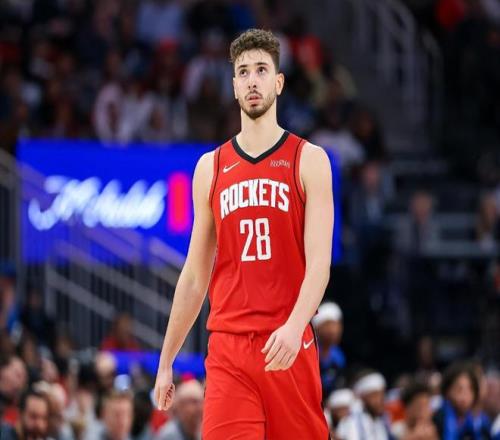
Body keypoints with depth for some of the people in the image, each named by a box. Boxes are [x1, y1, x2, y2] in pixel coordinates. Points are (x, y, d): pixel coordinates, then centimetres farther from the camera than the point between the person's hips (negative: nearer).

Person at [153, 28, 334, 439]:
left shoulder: (309, 160, 2)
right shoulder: (210, 167, 12)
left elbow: (319, 262, -8)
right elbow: (195, 274, 16)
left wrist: (294, 327, -26)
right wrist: (166, 362, 15)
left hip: (289, 346, -2)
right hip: (228, 347, 2)